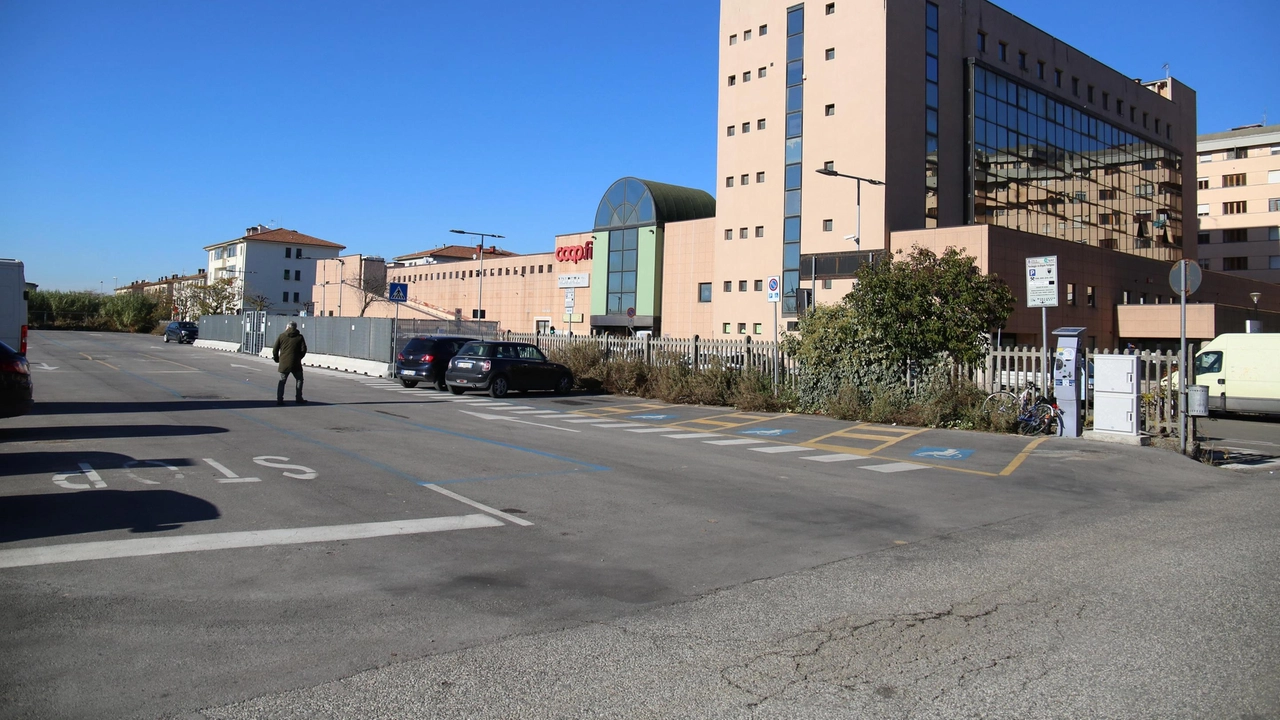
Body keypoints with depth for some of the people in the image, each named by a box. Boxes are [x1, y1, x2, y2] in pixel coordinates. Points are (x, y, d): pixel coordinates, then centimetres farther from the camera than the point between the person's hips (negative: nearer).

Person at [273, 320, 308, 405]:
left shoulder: (281, 336, 3)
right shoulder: (300, 337, 1)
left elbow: (275, 350, 2)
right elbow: (303, 350, -3)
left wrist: (276, 359, 17)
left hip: (283, 363, 2)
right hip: (295, 363, -2)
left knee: (282, 381, 12)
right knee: (299, 379, 13)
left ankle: (279, 399, 6)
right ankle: (298, 398, 8)